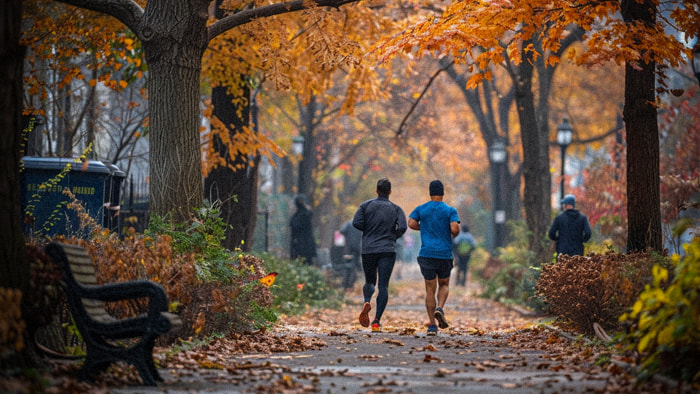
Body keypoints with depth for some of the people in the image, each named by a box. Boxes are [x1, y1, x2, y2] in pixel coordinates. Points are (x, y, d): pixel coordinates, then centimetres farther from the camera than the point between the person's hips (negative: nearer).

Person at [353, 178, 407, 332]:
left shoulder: (366, 205, 5)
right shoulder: (396, 209, 3)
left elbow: (356, 222, -8)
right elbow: (403, 227, -11)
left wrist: (369, 231, 9)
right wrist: (394, 236, 9)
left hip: (368, 250, 1)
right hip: (388, 250, -1)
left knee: (369, 282, 18)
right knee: (383, 286, -1)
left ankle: (367, 302, -14)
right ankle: (377, 320, -12)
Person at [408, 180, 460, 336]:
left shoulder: (421, 209, 5)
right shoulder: (450, 210, -1)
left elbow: (411, 223, -8)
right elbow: (455, 229, -14)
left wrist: (424, 228, 12)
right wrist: (454, 234, 11)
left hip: (426, 255, 1)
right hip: (445, 255, -1)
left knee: (430, 289, 7)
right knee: (444, 285, 20)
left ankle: (432, 325, -1)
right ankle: (440, 309, -10)